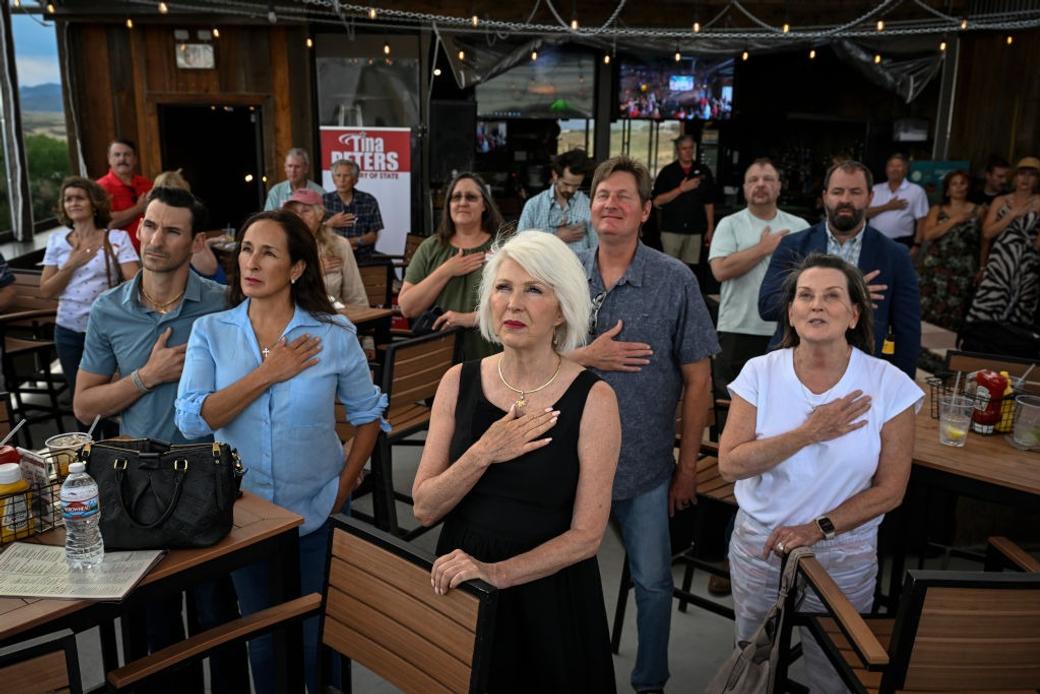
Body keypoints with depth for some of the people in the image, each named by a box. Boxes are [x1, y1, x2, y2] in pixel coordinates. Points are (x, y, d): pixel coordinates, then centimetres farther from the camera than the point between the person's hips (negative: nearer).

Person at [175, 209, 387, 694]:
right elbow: (192, 420, -18)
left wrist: (345, 484, -7)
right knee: (262, 637, 18)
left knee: (316, 635, 14)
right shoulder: (210, 331, -6)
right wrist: (268, 373, -21)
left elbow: (368, 414, 0)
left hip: (315, 515, -1)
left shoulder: (334, 335, -9)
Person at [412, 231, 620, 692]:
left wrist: (497, 572, -25)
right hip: (460, 590, 3)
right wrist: (483, 454, -22)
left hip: (548, 590, -3)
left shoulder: (592, 399, -14)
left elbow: (586, 535, -14)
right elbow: (424, 509, -7)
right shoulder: (460, 382, -6)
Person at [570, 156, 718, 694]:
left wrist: (688, 465, -3)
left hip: (646, 467, -2)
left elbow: (697, 380, -4)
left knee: (653, 583, 12)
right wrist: (585, 358, -17)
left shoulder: (676, 282, -8)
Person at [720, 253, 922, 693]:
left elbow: (889, 490, -8)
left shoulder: (888, 385, -11)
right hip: (759, 548, 1)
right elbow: (730, 465, -17)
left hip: (845, 559, -1)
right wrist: (810, 432, -23)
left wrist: (818, 529, -17)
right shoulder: (760, 372, -10)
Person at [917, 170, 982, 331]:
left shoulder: (978, 211, 7)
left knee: (953, 315, -2)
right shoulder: (937, 210, 11)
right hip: (935, 269, 1)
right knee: (929, 312, -5)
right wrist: (954, 220, -8)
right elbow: (928, 234, -5)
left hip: (963, 272, -1)